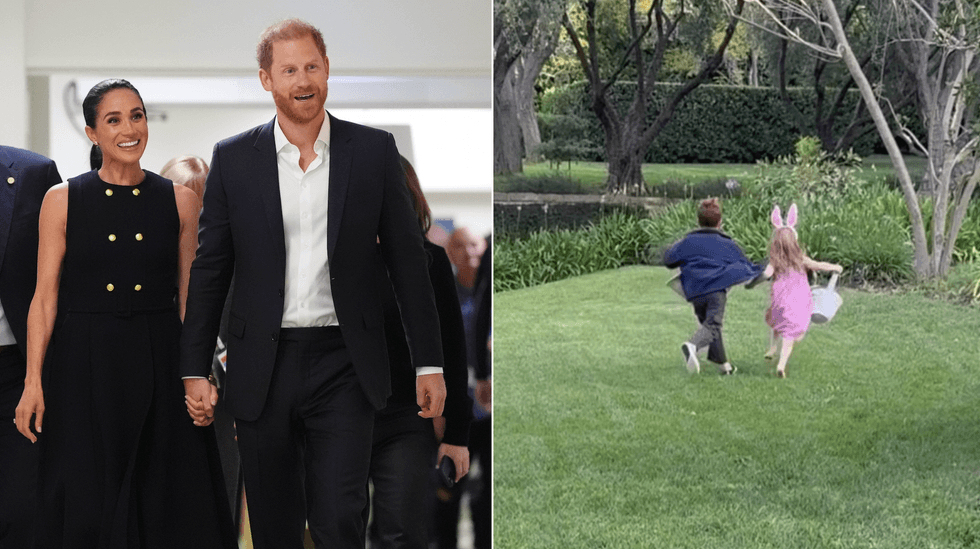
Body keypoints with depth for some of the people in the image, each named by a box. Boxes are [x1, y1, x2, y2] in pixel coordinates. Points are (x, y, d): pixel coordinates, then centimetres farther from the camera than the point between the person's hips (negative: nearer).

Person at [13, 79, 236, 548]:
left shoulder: (179, 201, 5)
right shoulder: (62, 200, 2)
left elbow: (189, 298, 8)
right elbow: (45, 297, 0)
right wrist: (33, 381, -8)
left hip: (159, 363, 1)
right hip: (83, 364, -1)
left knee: (167, 500, 3)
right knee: (85, 504, 1)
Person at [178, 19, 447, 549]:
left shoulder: (374, 151, 2)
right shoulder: (232, 158, 3)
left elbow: (408, 261, 5)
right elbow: (209, 270, 7)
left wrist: (429, 363, 3)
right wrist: (194, 370, 4)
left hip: (344, 367, -1)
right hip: (262, 369, 1)